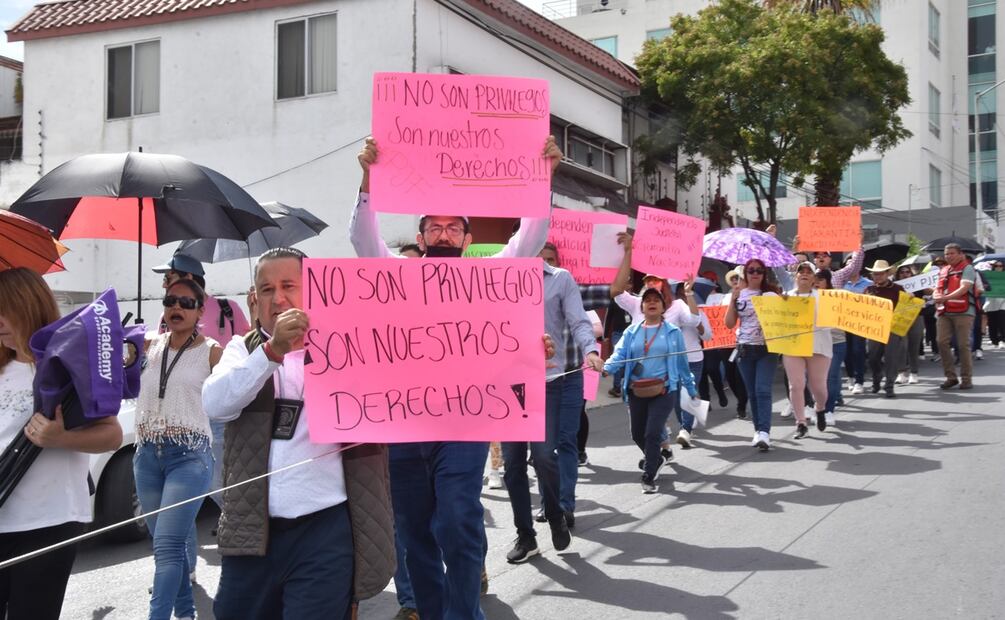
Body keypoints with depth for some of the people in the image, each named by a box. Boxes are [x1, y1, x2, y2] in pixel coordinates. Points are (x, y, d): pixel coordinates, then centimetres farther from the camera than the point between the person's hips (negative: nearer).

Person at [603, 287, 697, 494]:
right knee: (637, 434, 13)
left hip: (663, 390, -3)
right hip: (636, 391, 3)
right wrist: (606, 368, -24)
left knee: (652, 433, -12)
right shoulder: (632, 331, 9)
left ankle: (648, 478, 1)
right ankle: (656, 460, 42)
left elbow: (681, 362, 9)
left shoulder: (673, 332, 5)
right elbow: (620, 354, -4)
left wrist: (691, 389, 12)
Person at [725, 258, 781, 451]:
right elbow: (730, 324, 3)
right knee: (752, 392, 8)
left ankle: (764, 433, -19)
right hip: (745, 349, 3)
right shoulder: (739, 295, 8)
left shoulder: (770, 294, 2)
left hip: (767, 349, -3)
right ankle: (759, 430, 17)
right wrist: (732, 300, -6)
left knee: (763, 390, -14)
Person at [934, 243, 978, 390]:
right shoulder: (943, 271, 19)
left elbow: (964, 288, -14)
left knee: (963, 345, -4)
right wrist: (936, 296, -6)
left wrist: (945, 298, -24)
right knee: (942, 343, -2)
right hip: (944, 312, 6)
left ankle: (966, 378, 4)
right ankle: (951, 377, 7)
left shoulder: (967, 269, -1)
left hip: (963, 312, -6)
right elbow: (938, 288, 19)